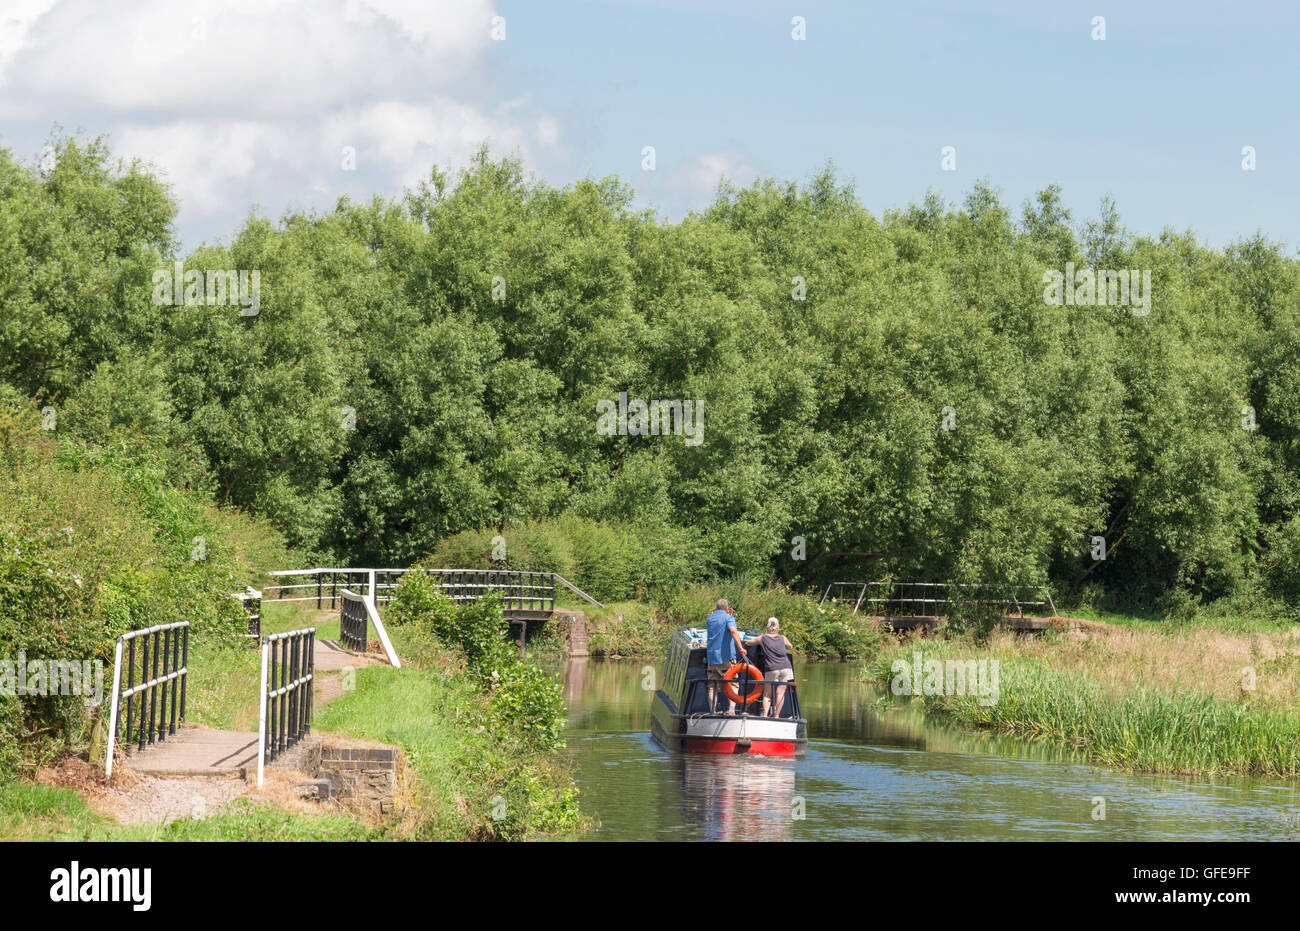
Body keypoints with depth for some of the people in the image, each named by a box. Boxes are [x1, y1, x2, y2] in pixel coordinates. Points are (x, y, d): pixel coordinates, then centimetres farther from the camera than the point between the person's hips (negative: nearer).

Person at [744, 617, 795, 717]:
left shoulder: (762, 639, 7)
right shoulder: (783, 638, 12)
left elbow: (747, 643, 20)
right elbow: (790, 648, 31)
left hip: (771, 669, -1)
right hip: (786, 668, 1)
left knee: (767, 693, 5)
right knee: (780, 692, 3)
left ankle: (765, 714, -9)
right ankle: (776, 715, -1)